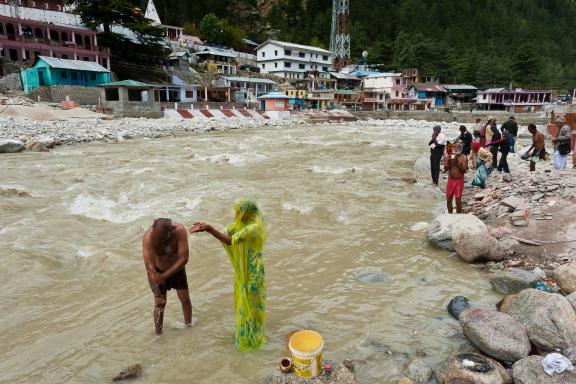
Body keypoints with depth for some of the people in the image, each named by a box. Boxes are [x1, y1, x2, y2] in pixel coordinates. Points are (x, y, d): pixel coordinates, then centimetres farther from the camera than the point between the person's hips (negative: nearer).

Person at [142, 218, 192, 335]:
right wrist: (157, 294, -36)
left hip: (177, 269, 1)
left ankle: (189, 326, 31)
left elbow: (184, 258, -31)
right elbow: (150, 267, -35)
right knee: (160, 303, -1)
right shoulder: (148, 237, -35)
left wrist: (164, 276, -33)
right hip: (159, 271, -1)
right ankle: (158, 335, 17)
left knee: (185, 299, 8)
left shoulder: (180, 230, -33)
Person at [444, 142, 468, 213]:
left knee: (458, 200, -4)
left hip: (459, 181, -4)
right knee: (448, 200, 10)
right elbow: (445, 169, -3)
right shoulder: (449, 157, 3)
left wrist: (457, 162, -23)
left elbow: (464, 169, -14)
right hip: (450, 180, 4)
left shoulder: (464, 157, -6)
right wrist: (449, 161, -18)